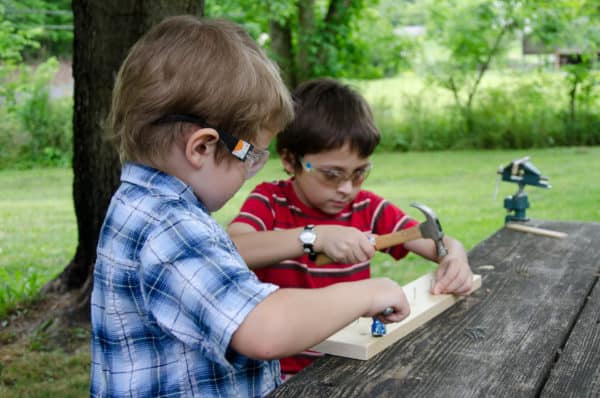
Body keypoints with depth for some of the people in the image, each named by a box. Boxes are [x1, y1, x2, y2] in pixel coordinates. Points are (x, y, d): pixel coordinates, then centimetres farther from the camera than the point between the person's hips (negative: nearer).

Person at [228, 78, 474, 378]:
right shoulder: (269, 202, -6)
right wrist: (315, 237, -35)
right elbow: (229, 251, -26)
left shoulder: (367, 207, 3)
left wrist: (455, 257, -19)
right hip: (286, 372, -4)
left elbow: (440, 244, 5)